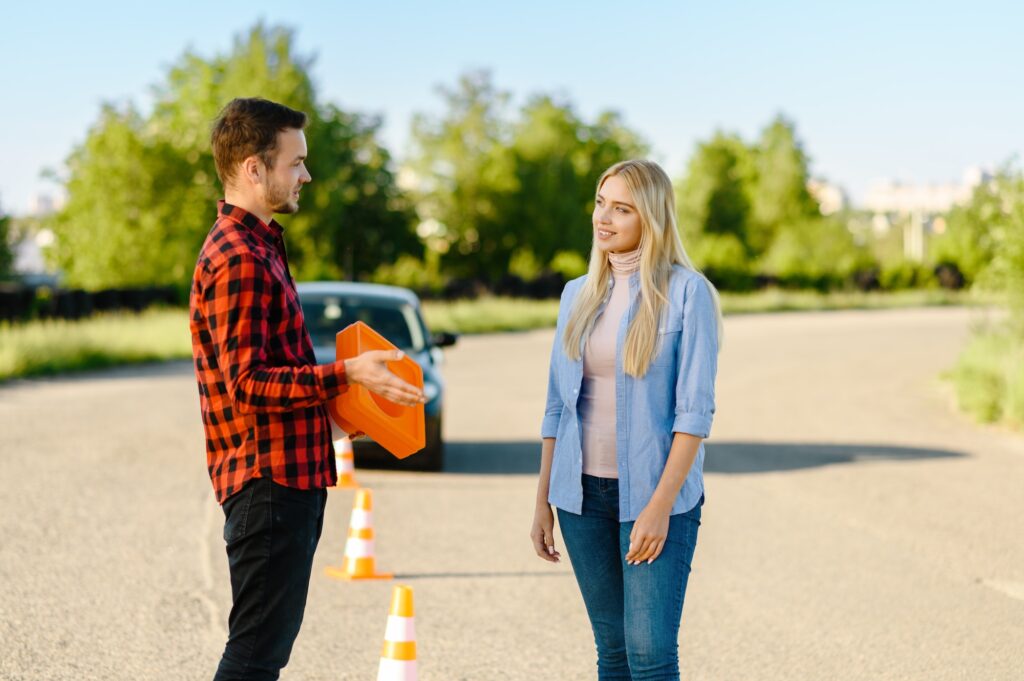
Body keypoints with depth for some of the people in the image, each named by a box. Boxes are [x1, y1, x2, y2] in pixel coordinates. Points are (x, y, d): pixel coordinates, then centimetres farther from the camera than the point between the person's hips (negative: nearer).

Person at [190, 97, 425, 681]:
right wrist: (346, 375, -29)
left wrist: (338, 407, 23)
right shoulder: (239, 260, -17)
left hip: (288, 476, 11)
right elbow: (248, 383, -24)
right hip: (268, 479, -11)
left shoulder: (258, 248, 18)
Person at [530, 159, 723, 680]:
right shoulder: (579, 294, 9)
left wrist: (661, 504, -18)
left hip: (653, 493, -5)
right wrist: (542, 502, 10)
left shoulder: (686, 292, -7)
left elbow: (695, 409, -11)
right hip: (583, 494, 5)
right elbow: (558, 406, 13)